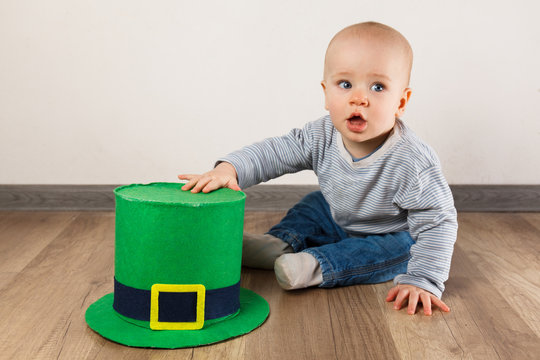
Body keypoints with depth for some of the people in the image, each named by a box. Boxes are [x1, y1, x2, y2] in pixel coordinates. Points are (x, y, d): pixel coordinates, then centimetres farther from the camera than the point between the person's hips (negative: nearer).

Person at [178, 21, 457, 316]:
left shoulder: (413, 164, -37)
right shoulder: (322, 137, -22)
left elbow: (438, 223, -31)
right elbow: (273, 152, -15)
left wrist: (422, 281, -40)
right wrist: (229, 168, -35)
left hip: (393, 237, -5)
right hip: (340, 219, 5)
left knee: (402, 248, -31)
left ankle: (316, 266, -32)